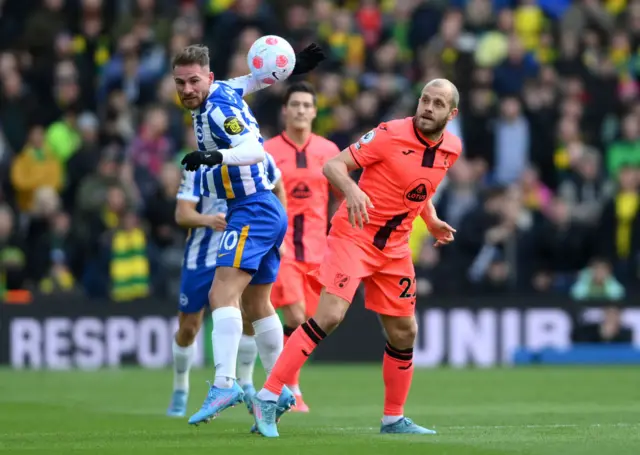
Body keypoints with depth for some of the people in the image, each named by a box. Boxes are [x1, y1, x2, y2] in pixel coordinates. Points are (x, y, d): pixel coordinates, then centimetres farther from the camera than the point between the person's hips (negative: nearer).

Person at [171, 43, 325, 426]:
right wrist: (292, 67, 38)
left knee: (223, 294, -23)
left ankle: (225, 383, -36)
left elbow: (255, 150, -33)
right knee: (257, 305, 19)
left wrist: (215, 156, -47)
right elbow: (258, 78, 25)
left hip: (253, 211, -11)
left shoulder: (218, 109, -19)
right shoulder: (222, 90, 9)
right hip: (268, 211, 11)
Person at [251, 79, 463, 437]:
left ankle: (394, 418, 25)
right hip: (354, 234, -7)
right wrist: (351, 189, -34)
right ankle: (268, 398, -18)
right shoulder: (390, 135, -15)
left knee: (404, 332, 9)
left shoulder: (452, 148, 4)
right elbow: (333, 165, -15)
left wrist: (433, 222, 11)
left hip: (395, 247, 7)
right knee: (330, 314, -21)